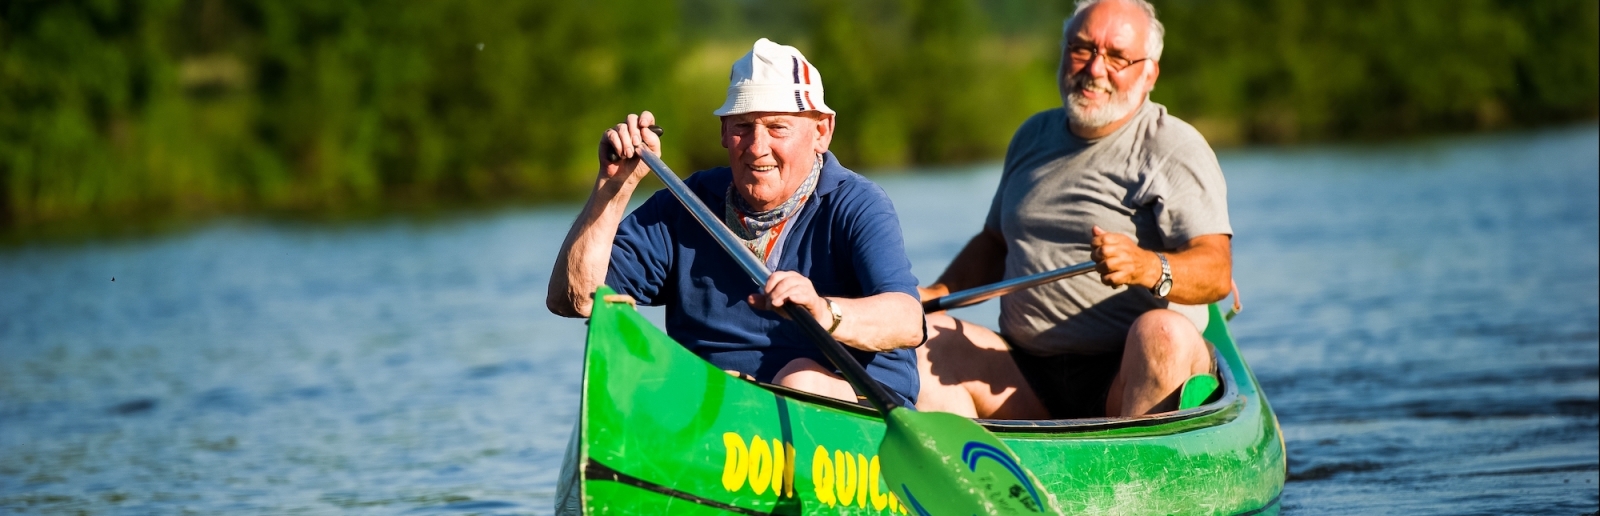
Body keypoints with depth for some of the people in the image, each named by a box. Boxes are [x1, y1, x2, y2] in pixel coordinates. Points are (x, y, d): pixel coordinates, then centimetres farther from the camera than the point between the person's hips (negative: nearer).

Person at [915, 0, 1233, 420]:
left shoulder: (1174, 149, -2)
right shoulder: (1034, 136, 17)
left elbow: (1216, 272, -15)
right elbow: (995, 244, 27)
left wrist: (1148, 268, -35)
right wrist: (937, 293, 9)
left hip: (1134, 378, -5)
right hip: (1029, 379, 5)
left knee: (1163, 333, -36)